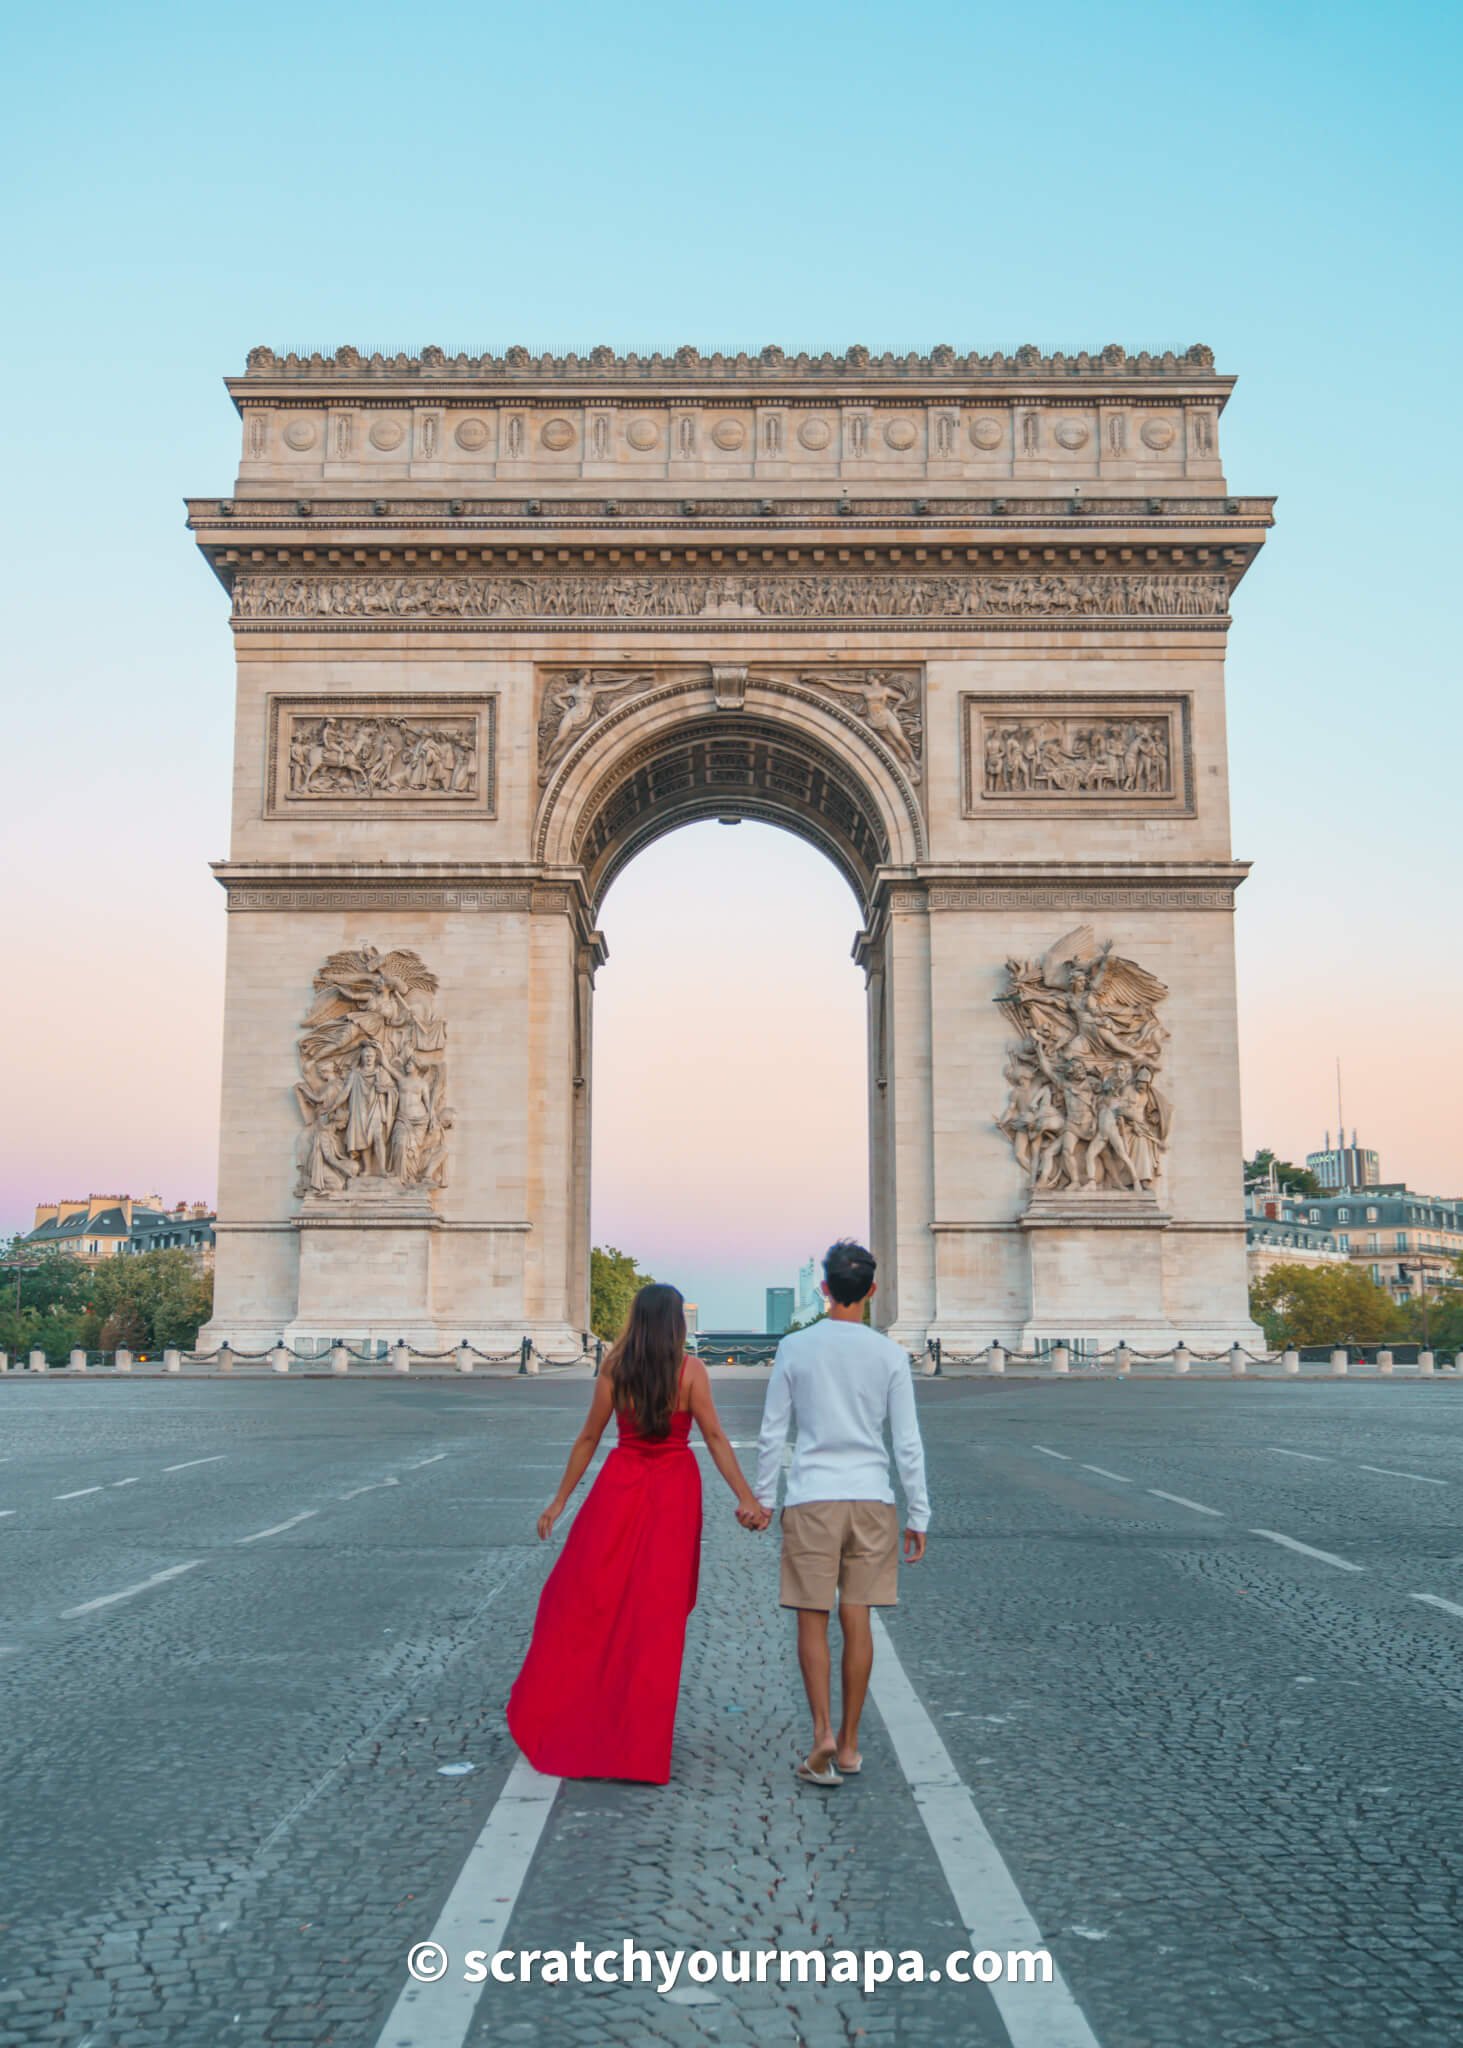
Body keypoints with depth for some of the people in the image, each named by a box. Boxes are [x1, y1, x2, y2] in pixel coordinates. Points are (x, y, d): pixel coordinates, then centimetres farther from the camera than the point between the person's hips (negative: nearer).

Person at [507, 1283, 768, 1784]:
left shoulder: (614, 1366, -3)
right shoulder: (690, 1369, -8)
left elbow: (589, 1437, 0)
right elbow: (714, 1438, -11)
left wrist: (560, 1500, 7)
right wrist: (747, 1499, -8)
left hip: (621, 1484, 1)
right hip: (673, 1489, -1)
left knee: (585, 1595, 13)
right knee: (659, 1610, 6)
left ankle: (548, 1717, 18)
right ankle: (640, 1740, 12)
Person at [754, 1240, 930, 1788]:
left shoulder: (795, 1349, -3)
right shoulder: (889, 1354, -1)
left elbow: (772, 1433, 1)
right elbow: (908, 1443, 0)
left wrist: (763, 1498, 12)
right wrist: (918, 1515, 7)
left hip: (811, 1501, -1)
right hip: (871, 1500, 1)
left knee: (812, 1620, 6)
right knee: (857, 1622, 8)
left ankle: (823, 1734, -8)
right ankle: (848, 1745, 16)